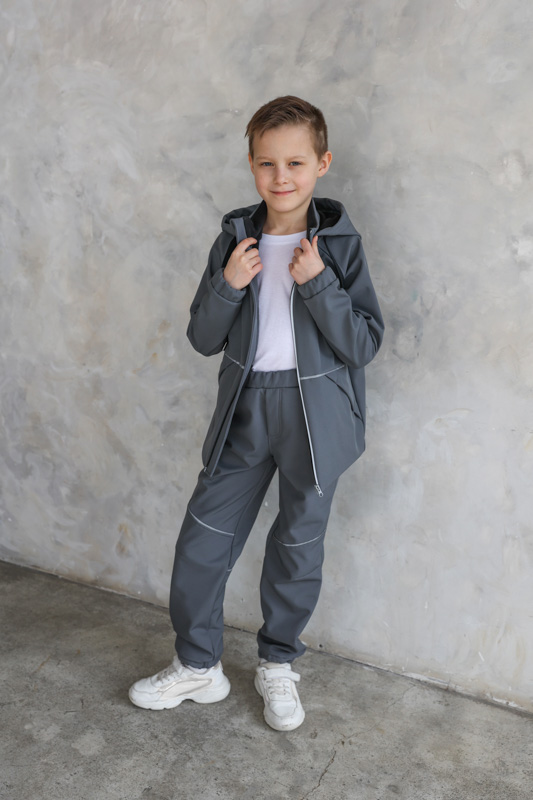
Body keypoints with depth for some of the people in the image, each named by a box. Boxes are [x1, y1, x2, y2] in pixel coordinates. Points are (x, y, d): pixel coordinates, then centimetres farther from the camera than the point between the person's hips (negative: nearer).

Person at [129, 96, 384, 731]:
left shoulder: (340, 243, -5)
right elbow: (203, 339, 2)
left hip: (315, 413, -2)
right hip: (245, 409, 2)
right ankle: (198, 666, 28)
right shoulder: (235, 239, 1)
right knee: (202, 538, 6)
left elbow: (364, 344, -9)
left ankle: (278, 665, 36)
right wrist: (228, 286, -15)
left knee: (299, 546, 12)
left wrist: (317, 284, -20)